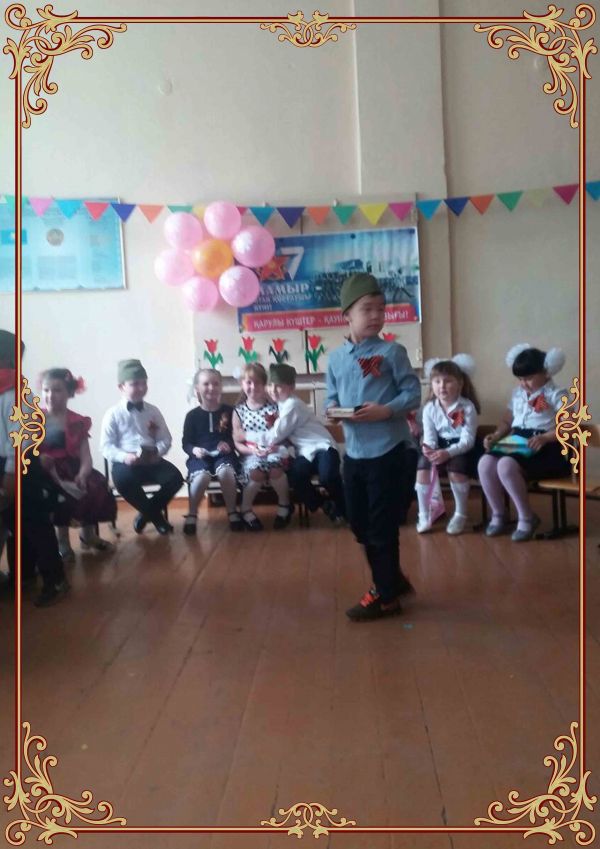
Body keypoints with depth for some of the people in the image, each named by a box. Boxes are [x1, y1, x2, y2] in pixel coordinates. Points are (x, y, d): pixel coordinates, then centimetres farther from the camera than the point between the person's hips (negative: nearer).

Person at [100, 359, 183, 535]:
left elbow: (165, 439, 9)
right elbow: (106, 446, -3)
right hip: (126, 462, -3)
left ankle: (147, 512, 3)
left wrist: (157, 452, -13)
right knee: (123, 480, -37)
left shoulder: (153, 411, 13)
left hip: (151, 460, 3)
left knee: (175, 477, -23)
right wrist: (124, 456, -22)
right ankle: (155, 515, -9)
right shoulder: (113, 414, 2)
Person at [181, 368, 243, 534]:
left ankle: (232, 512, -14)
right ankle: (192, 515, -11)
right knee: (202, 476, -34)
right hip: (200, 457, 0)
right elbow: (185, 443, 8)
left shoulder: (229, 411, 7)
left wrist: (230, 445, -13)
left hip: (223, 455, 0)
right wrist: (194, 450, -14)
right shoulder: (192, 415, 7)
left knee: (225, 471, -36)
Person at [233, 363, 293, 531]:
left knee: (275, 468, -35)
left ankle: (284, 504, -5)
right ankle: (246, 509, -6)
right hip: (250, 454, 0)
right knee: (257, 471, -34)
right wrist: (251, 449, -15)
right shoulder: (239, 410, 7)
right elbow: (237, 443, 4)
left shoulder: (273, 407, 5)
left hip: (273, 450, 0)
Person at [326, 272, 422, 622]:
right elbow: (332, 396, 11)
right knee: (359, 523, 15)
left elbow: (413, 394, -8)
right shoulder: (337, 357, 6)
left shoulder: (392, 352, -7)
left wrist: (386, 410, -23)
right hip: (354, 452, 6)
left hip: (386, 451, -6)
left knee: (382, 524, 2)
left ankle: (386, 596, 19)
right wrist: (332, 409, -11)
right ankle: (393, 579, 36)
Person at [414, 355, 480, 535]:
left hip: (462, 448, -3)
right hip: (439, 447, 4)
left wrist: (448, 453, -36)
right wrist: (428, 448, -32)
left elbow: (468, 440, -20)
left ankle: (461, 514, -8)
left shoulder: (467, 407, -14)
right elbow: (430, 437, -6)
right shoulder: (429, 408, -3)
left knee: (455, 470, -33)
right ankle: (424, 515, -9)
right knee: (422, 466, -25)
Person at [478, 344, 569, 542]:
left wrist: (544, 438, -28)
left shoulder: (555, 394, -3)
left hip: (544, 449, -7)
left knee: (506, 465, -34)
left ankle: (526, 518, -14)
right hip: (516, 445, 7)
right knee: (485, 463, -22)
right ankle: (498, 515, -3)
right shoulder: (517, 394, 19)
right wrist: (495, 436, 2)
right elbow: (507, 421, 23)